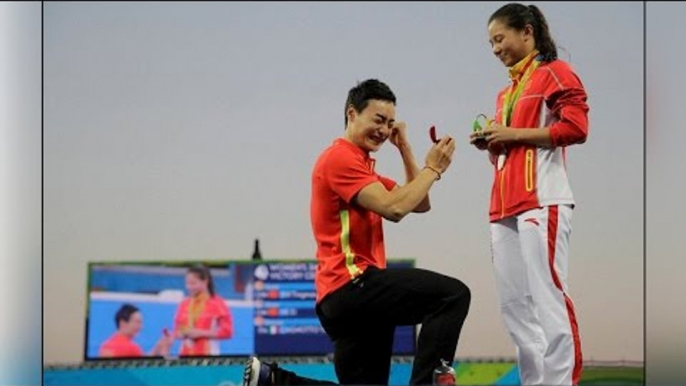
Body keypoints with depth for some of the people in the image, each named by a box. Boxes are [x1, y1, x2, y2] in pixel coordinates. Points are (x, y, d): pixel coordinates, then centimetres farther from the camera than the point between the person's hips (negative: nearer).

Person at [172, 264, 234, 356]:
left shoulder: (217, 303, -3)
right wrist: (183, 334, -5)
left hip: (208, 355, -5)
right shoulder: (184, 304, 12)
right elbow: (177, 330, 19)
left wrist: (201, 333, -13)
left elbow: (227, 331, -7)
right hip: (185, 355, 5)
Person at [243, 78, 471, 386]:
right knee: (453, 295, -21)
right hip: (352, 284, -11)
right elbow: (393, 208, -17)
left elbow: (420, 204, 21)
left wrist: (405, 148, 15)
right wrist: (432, 168, -8)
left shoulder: (362, 165, 26)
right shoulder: (340, 157, -7)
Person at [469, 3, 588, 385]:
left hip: (542, 202, -9)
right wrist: (492, 143, 10)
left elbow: (576, 127, -12)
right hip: (506, 206, 9)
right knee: (514, 303, 4)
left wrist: (513, 133, -10)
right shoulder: (507, 92, 25)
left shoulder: (555, 73, 1)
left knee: (548, 296, -12)